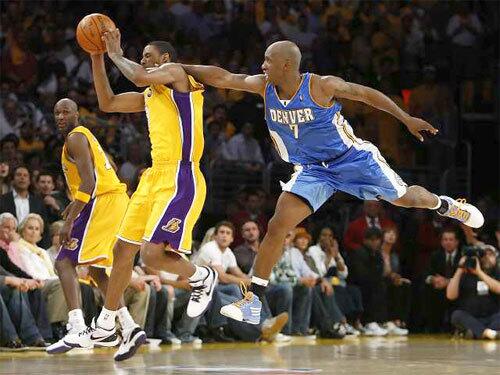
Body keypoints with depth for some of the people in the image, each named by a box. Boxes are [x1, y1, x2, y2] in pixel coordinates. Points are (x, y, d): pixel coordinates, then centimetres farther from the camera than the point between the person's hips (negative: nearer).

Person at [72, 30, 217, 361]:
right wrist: (97, 57, 19)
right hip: (155, 176, 10)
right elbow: (107, 103, 26)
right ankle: (106, 324, 28)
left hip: (180, 180, -10)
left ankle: (203, 277, 8)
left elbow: (138, 76, -22)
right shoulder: (150, 94, 22)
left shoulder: (175, 73, -4)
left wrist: (117, 54, -3)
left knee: (152, 254, -20)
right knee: (122, 251, 14)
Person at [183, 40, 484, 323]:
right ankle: (254, 301, -7)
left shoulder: (322, 86, -24)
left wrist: (407, 119, -8)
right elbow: (222, 77, -12)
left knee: (406, 198, 11)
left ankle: (443, 205, 47)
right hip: (312, 170, 3)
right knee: (277, 227, -12)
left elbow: (364, 93, -12)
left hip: (353, 158, -3)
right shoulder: (264, 87, -12)